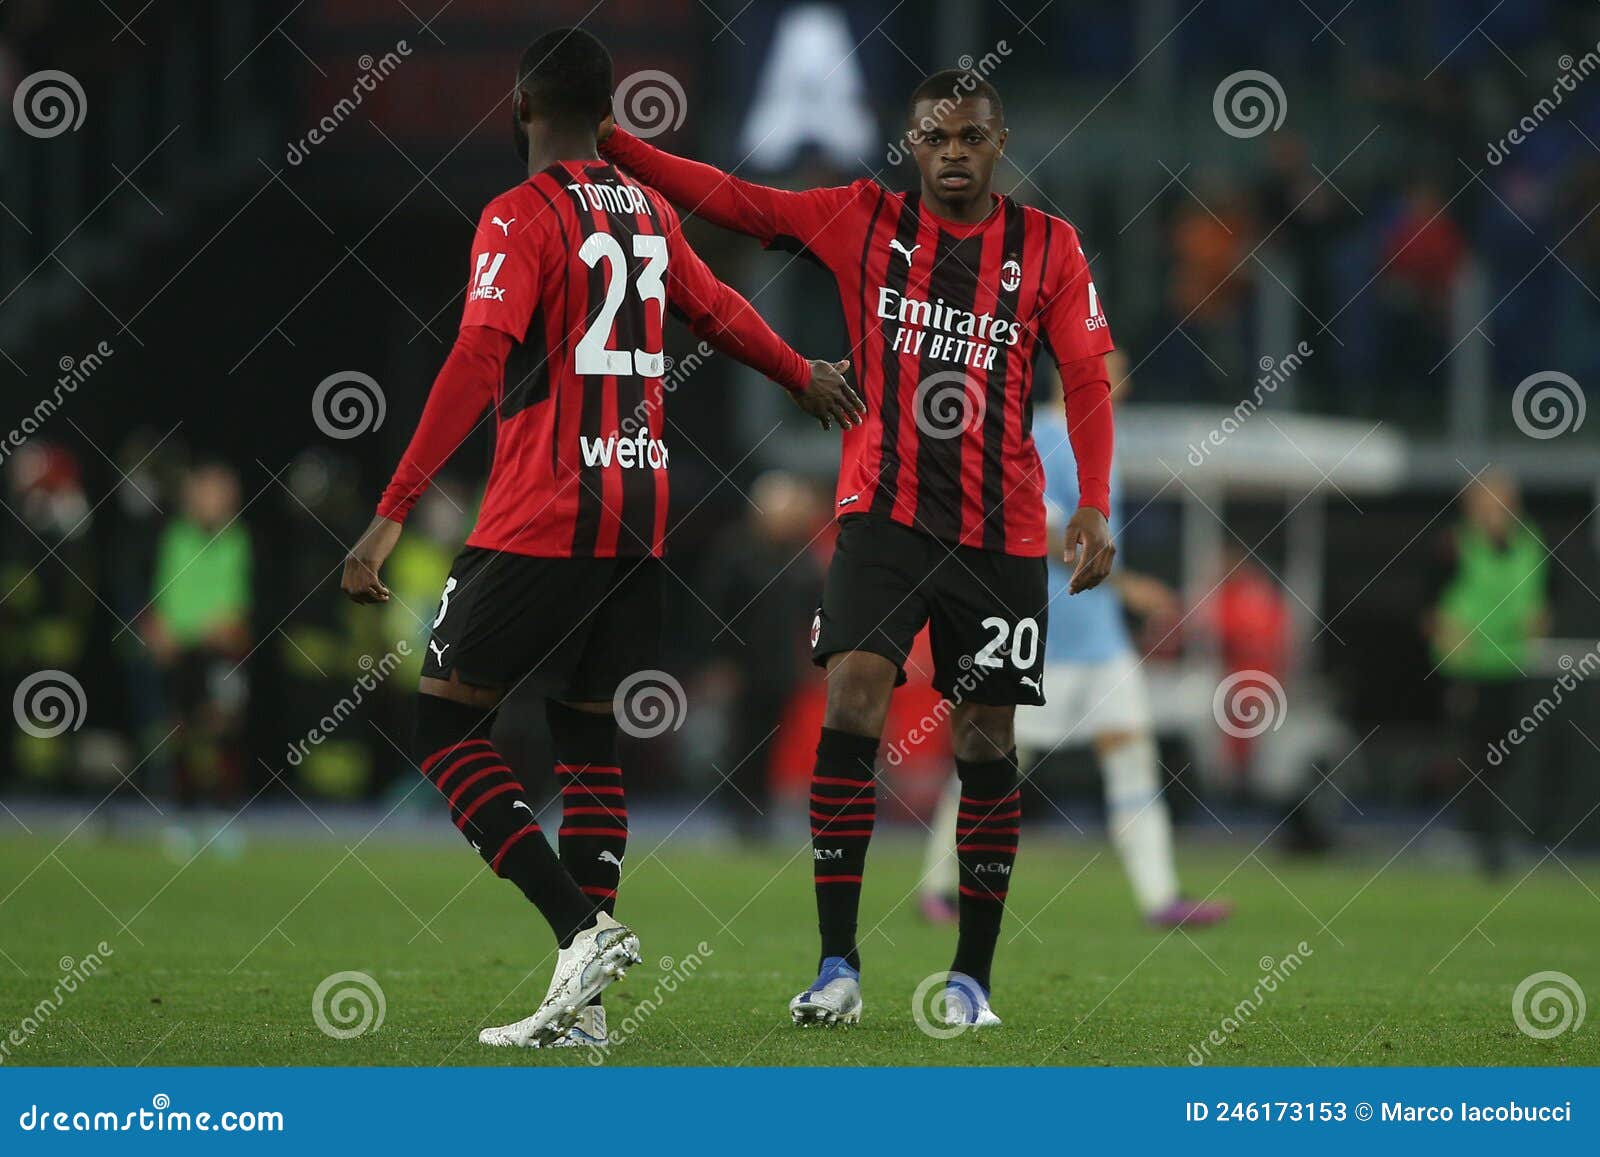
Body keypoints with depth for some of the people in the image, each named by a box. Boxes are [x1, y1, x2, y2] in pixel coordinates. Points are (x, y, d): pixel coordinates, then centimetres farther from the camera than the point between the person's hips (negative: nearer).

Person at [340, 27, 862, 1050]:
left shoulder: (522, 217, -9)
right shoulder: (650, 214, 12)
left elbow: (478, 362, -21)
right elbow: (719, 311, 29)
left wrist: (393, 514, -24)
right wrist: (804, 376, 50)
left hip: (540, 523, -7)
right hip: (638, 521, 7)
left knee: (446, 724, 1)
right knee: (588, 737, 12)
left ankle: (581, 927, -15)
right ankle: (584, 1007, 6)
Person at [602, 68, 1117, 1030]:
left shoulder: (1049, 248, 3)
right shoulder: (865, 222, 3)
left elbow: (1088, 381, 2)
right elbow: (732, 200, 1)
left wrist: (1094, 507, -9)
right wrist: (611, 144, -8)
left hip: (1001, 532, 0)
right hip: (885, 511, 0)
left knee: (986, 738, 3)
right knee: (853, 697, -17)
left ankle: (972, 976, 16)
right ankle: (838, 966, -15)